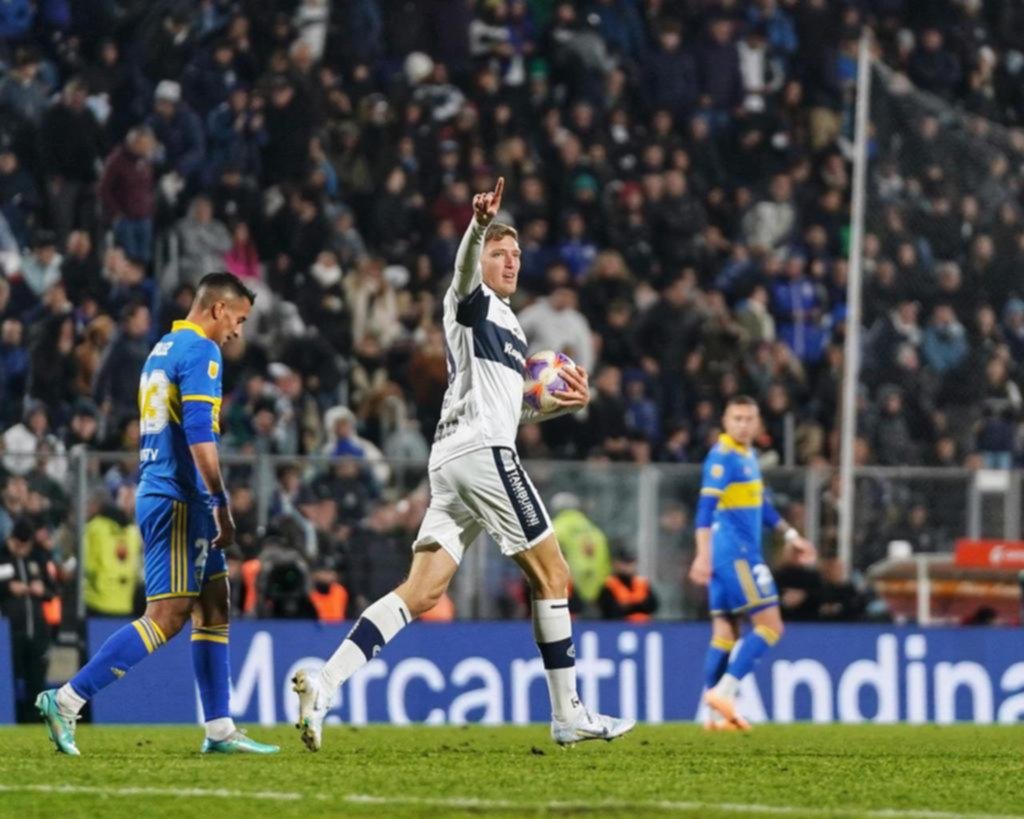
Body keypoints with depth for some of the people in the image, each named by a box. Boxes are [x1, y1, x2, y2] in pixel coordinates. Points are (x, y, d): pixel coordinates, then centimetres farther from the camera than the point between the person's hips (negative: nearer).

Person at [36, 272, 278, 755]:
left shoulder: (163, 350, 18)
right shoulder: (200, 352, -11)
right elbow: (200, 437, -20)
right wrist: (222, 507, -17)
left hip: (159, 494, 10)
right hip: (178, 500, -10)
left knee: (214, 607, 11)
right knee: (167, 617, -10)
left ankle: (219, 729, 10)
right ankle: (66, 701, -13)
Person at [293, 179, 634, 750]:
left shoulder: (510, 325, 28)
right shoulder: (474, 302, 1)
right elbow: (465, 271, -25)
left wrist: (567, 402, 22)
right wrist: (479, 226, -46)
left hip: (454, 462, 9)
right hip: (483, 452, -9)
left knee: (423, 592, -3)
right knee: (552, 574, -1)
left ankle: (324, 685, -15)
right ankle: (569, 715, 4)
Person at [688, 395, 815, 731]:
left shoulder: (748, 456, 16)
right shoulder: (722, 457, -13)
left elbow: (760, 505, 28)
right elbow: (706, 507, -21)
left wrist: (791, 535, 29)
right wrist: (703, 554, -29)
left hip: (741, 554, 9)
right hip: (734, 553, -9)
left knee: (725, 632, 7)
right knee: (769, 625, -10)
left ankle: (716, 712, 6)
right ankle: (723, 690, -15)